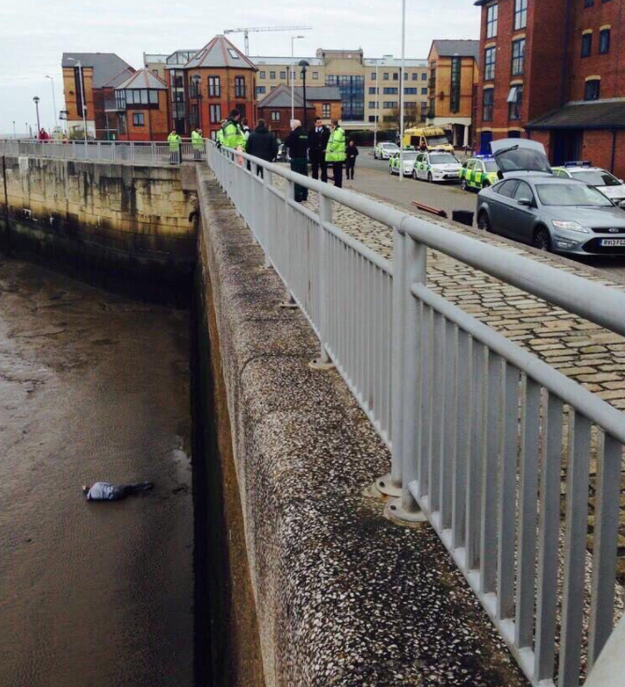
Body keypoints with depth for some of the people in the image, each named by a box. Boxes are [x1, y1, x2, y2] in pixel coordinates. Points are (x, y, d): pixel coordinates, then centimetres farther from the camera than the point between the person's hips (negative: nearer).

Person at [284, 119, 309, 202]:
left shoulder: (294, 133, -14)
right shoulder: (305, 133, 7)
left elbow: (286, 143, -6)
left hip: (296, 158, -7)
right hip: (304, 157, 7)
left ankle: (298, 197, -6)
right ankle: (304, 196, 17)